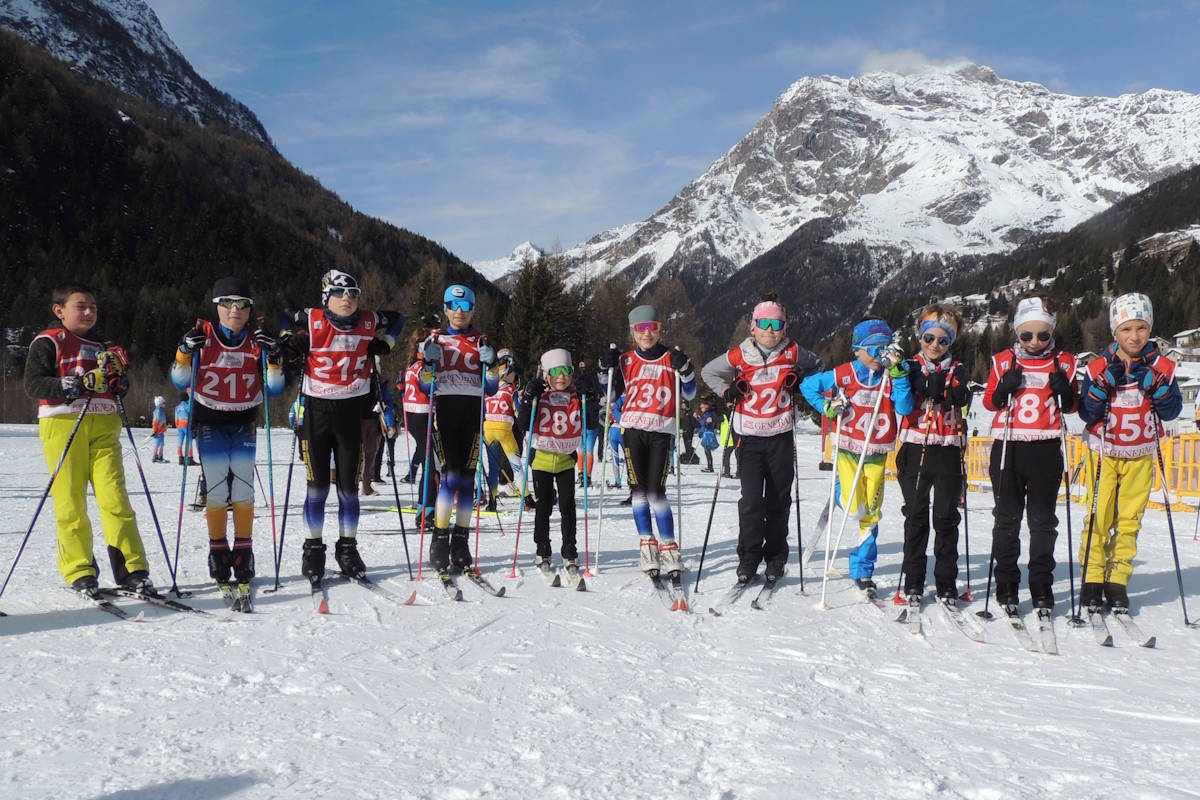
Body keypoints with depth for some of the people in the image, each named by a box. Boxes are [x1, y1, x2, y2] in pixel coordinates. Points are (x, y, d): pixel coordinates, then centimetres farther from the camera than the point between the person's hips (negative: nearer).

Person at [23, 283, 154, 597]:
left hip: (103, 427, 4)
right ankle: (79, 573, 8)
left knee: (115, 498, -5)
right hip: (63, 425, -4)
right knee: (70, 503, -1)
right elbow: (33, 384, -8)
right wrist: (73, 386, -21)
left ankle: (132, 570, -3)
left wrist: (119, 385, 4)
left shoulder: (104, 347, 21)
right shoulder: (48, 342, 4)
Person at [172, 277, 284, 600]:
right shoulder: (203, 335, -4)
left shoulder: (257, 339, -1)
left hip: (244, 424, 1)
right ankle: (218, 553, 7)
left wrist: (273, 358, -17)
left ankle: (243, 555, 2)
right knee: (216, 488, -8)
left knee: (243, 487, -8)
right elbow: (180, 383, -3)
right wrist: (185, 352, -19)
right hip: (209, 422, -1)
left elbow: (274, 390, -1)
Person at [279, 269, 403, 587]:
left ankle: (348, 549, 18)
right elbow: (287, 338, 13)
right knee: (318, 485, 1)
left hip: (352, 411, 2)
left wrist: (384, 343, 8)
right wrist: (291, 344, -8)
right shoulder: (310, 321, -5)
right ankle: (313, 550, 12)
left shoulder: (369, 323, 1)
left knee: (348, 486, 6)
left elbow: (396, 319, 21)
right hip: (316, 409, -2)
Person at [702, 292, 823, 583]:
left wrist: (799, 379, 3)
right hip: (750, 436, -1)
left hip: (781, 436, 1)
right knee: (751, 498, -9)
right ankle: (749, 557, 2)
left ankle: (775, 558, 18)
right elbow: (708, 372, 13)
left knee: (779, 499, 7)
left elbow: (817, 366, 21)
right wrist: (728, 392, -1)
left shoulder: (793, 352, 2)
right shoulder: (739, 355, -1)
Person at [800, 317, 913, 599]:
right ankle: (838, 495, 21)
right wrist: (827, 407, -10)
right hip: (848, 450, -2)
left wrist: (898, 372, -23)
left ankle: (863, 572, 18)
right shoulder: (843, 375, -7)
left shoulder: (891, 378, -3)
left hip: (876, 455, 2)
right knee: (854, 508, -16)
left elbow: (904, 408, -18)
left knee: (871, 514, 4)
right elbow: (807, 385, 4)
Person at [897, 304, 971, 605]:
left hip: (947, 450, 1)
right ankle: (913, 583, 12)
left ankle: (946, 584, 11)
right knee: (916, 516, 4)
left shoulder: (957, 369, 11)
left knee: (947, 517, 2)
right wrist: (938, 385, -22)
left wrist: (941, 389, -22)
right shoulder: (912, 366, 8)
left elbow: (962, 398, -8)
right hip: (915, 448, 0)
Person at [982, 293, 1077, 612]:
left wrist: (1064, 392, -9)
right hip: (1008, 447, 0)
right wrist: (1003, 390, -13)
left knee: (1043, 521, 6)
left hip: (1045, 450, 0)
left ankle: (1042, 590, 15)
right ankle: (1006, 587, 14)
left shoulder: (1064, 362, 6)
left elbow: (1072, 406, 12)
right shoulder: (1004, 360, 5)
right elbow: (989, 401, 7)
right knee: (1006, 519, 5)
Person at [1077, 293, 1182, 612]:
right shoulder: (1099, 367, -4)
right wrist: (1105, 384, -21)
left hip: (1140, 456, 1)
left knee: (1129, 520, 4)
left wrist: (1154, 385, -19)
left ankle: (1117, 582, 11)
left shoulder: (1162, 367, 1)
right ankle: (1092, 579, 4)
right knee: (1098, 517, -4)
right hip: (1104, 453, -1)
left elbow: (1172, 410, -4)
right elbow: (1087, 413, -8)